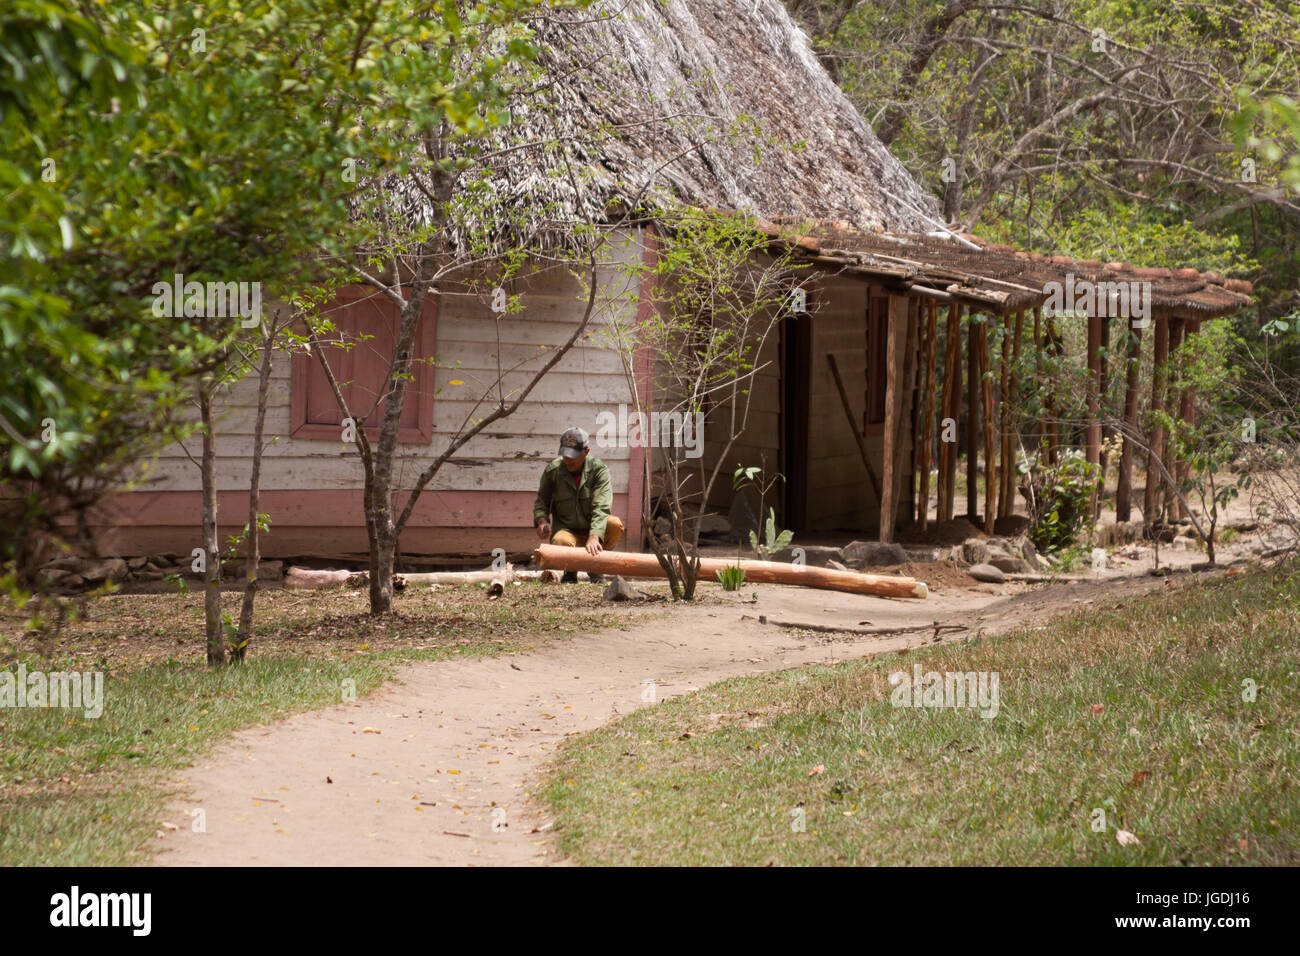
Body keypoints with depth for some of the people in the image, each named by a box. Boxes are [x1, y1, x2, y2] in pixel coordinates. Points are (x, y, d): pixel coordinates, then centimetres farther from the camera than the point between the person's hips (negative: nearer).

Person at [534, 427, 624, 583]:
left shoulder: (599, 470, -13)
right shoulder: (553, 470, -5)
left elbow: (601, 507, -24)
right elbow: (541, 501, 8)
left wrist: (594, 537, -41)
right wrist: (542, 520, -17)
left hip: (594, 530, 1)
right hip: (566, 529, -1)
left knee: (616, 524, -32)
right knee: (561, 541, -38)